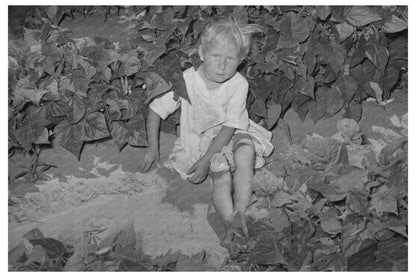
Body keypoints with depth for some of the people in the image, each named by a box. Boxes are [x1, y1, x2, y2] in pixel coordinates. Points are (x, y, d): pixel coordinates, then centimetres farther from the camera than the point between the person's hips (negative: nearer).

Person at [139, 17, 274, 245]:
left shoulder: (239, 85, -18)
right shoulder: (186, 80, -18)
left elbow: (229, 127, -18)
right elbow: (155, 110, -8)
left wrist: (205, 160, -24)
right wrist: (153, 149, -12)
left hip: (231, 135, 1)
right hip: (199, 138, -1)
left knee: (246, 152, -31)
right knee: (221, 176, -27)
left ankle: (241, 215, -25)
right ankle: (231, 227, -25)